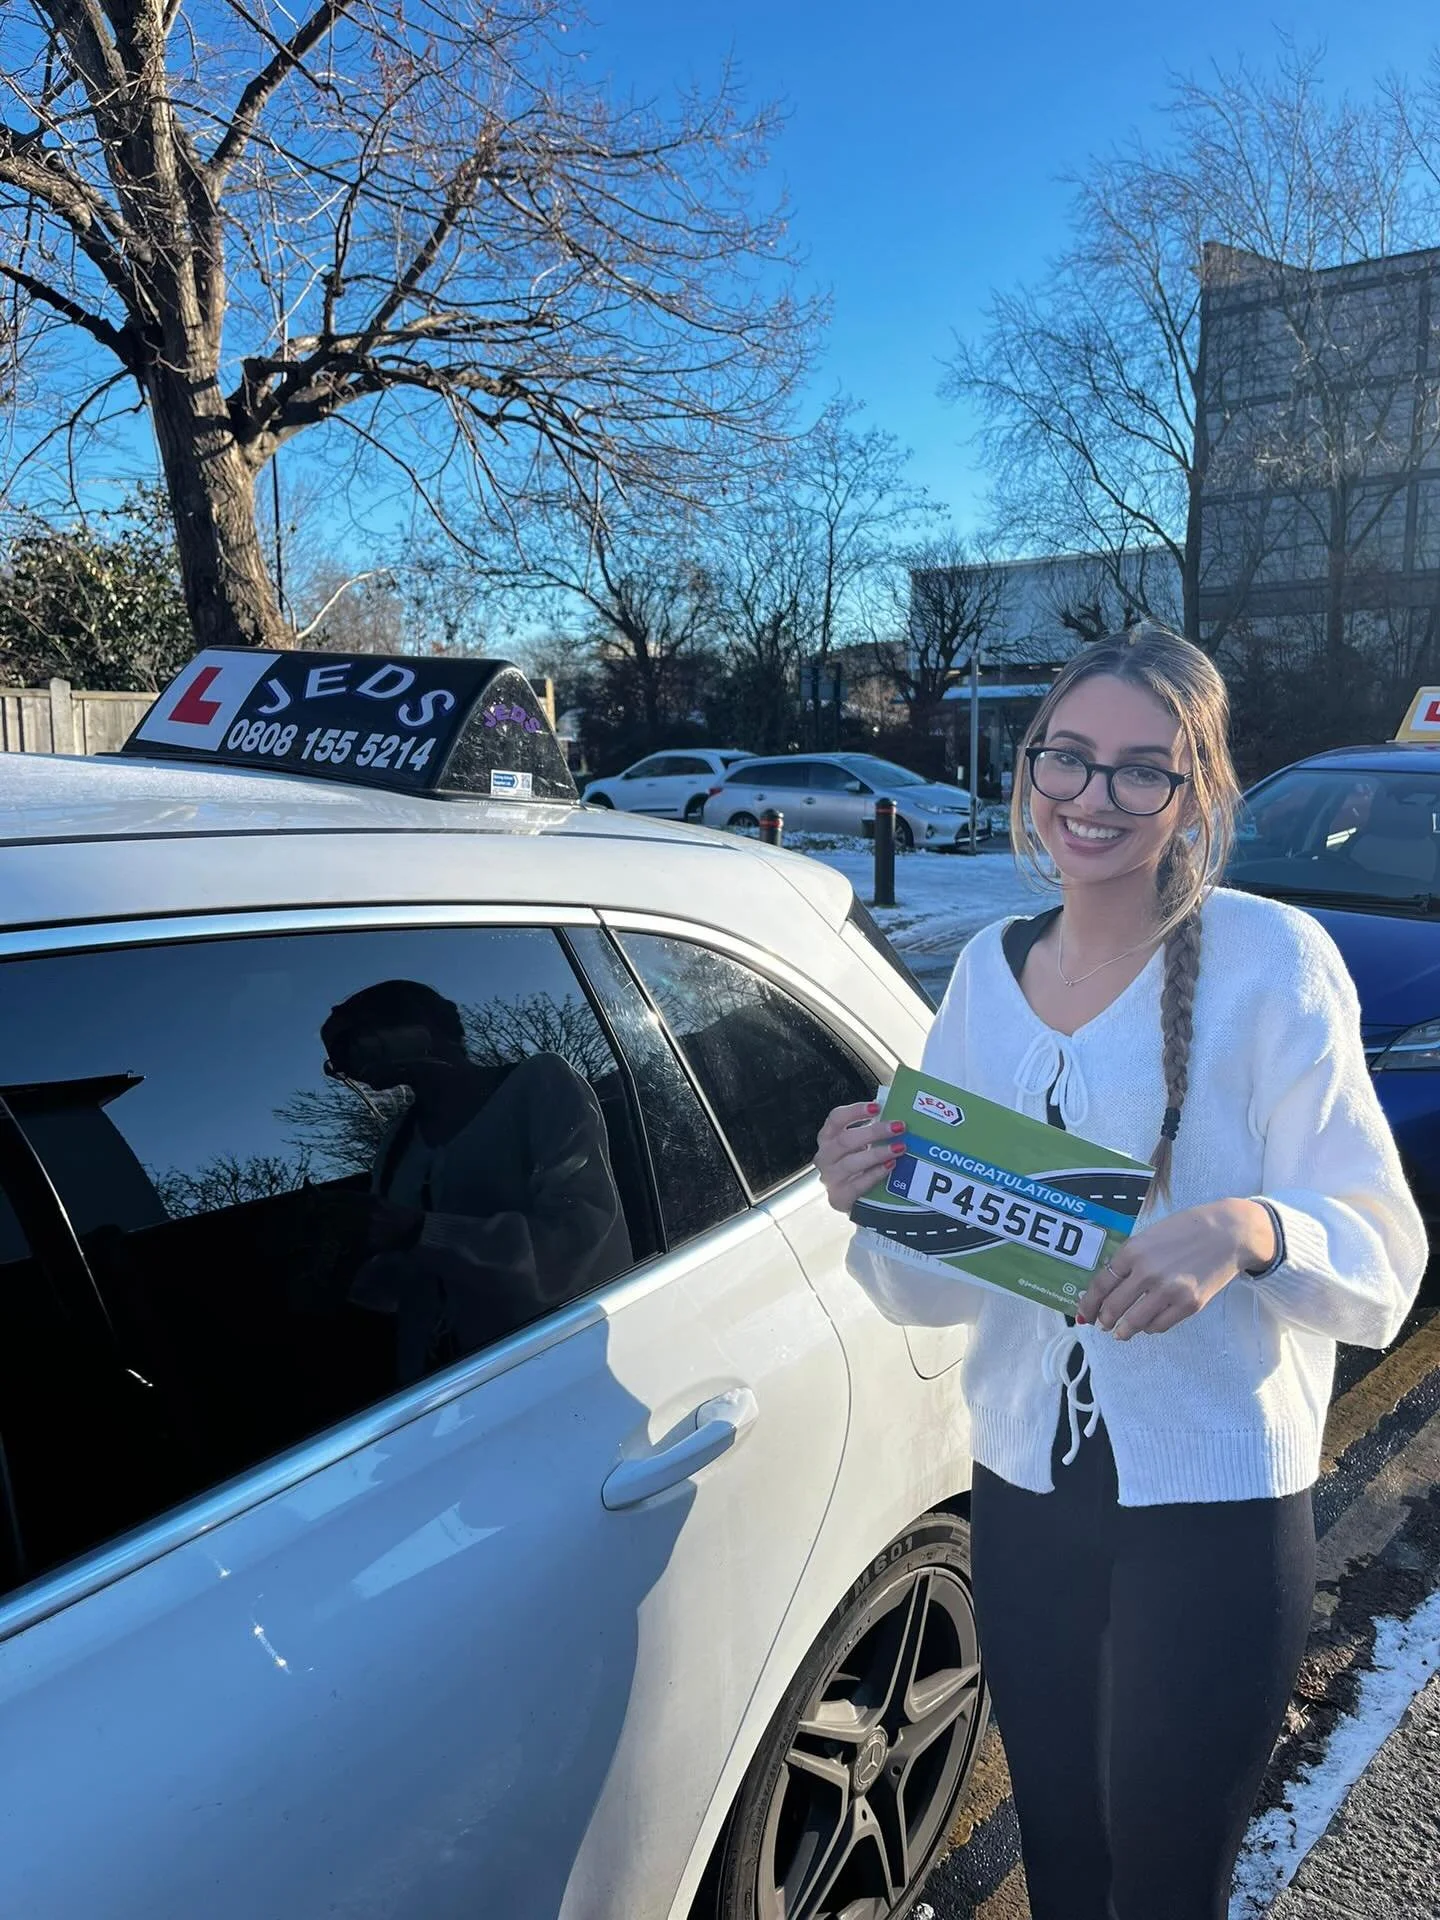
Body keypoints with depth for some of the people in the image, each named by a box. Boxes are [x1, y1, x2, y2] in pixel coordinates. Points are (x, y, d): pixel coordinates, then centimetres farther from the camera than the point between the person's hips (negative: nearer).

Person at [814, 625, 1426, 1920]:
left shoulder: (1271, 960, -14)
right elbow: (941, 1289, 4)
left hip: (1215, 1520, -4)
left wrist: (1248, 1231, -33)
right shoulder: (989, 971, 0)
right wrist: (871, 1203, -16)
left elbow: (1384, 1267, -13)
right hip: (1026, 1494, 4)